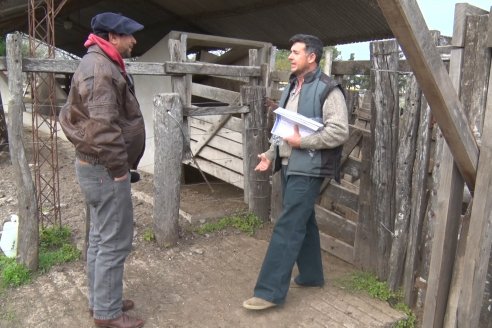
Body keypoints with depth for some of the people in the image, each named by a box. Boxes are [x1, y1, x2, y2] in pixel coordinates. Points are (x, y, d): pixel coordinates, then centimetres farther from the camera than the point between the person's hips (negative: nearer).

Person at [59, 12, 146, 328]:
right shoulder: (99, 68, -19)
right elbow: (101, 127, -27)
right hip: (104, 168, -11)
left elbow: (75, 116, 21)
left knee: (101, 237, 18)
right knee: (115, 241, -1)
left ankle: (100, 300, 32)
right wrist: (118, 167, -19)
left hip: (97, 165, 11)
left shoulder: (102, 64, 16)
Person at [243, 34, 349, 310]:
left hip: (308, 169, -9)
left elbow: (340, 131, -19)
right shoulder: (292, 87, 16)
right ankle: (311, 275, 32)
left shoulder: (327, 89, -11)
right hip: (289, 165, 9)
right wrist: (271, 153, 11)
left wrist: (303, 142, -21)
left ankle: (271, 291, -1)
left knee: (287, 227, -8)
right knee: (303, 222, 17)